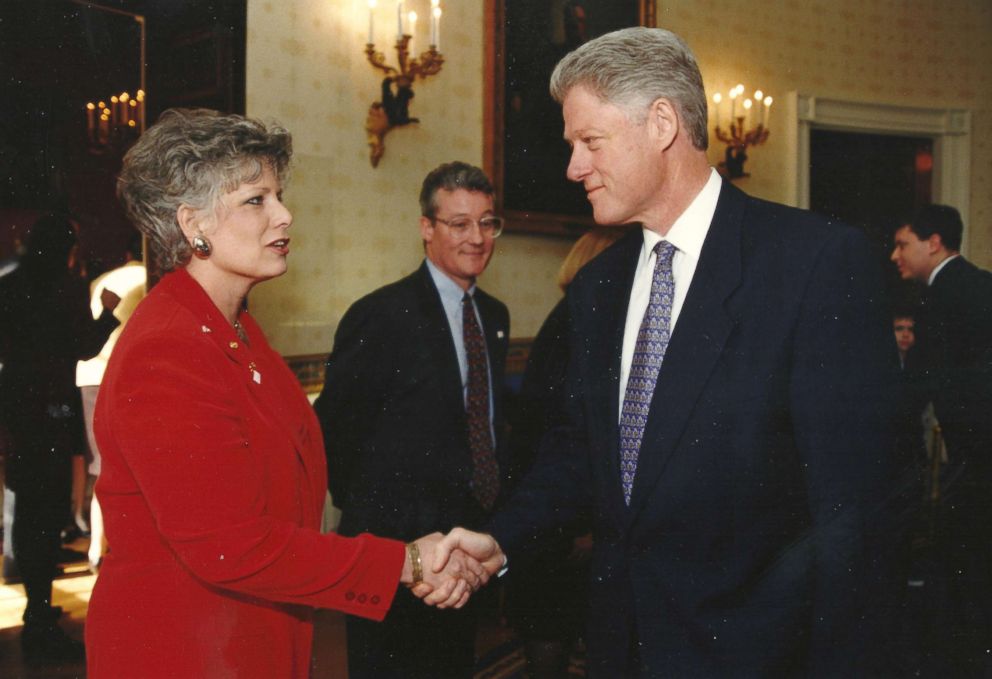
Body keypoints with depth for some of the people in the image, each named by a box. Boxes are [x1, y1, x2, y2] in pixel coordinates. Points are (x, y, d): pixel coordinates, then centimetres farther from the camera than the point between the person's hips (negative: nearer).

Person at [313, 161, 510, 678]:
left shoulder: (495, 316, 8)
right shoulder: (380, 316, -15)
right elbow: (332, 427, -11)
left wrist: (492, 505, 11)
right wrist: (365, 509, -4)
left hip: (472, 538, 7)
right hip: (397, 541, -7)